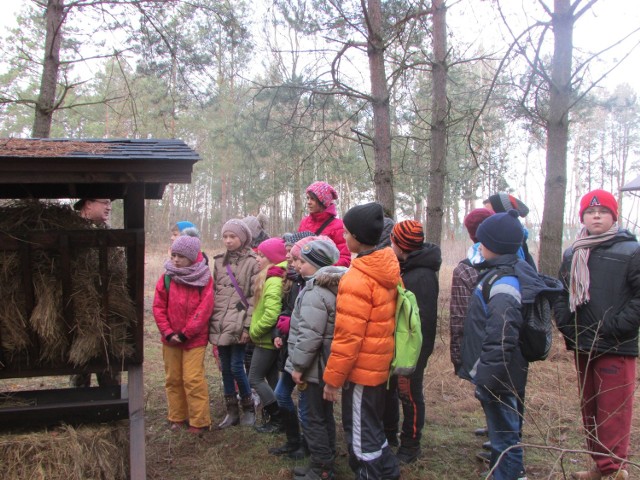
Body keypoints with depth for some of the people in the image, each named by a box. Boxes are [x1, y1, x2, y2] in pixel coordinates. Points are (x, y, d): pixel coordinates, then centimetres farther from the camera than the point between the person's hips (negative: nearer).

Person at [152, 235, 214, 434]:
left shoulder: (204, 279, -7)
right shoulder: (166, 278, 1)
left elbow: (205, 309, -11)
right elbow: (158, 307, 0)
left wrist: (186, 333, -14)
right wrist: (168, 332, -10)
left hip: (195, 339, -4)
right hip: (170, 339, 4)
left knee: (193, 379, -6)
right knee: (173, 379, 12)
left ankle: (199, 421, 5)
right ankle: (177, 418, 25)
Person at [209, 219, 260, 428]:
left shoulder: (252, 262, -5)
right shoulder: (219, 261, 13)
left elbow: (254, 297, -9)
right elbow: (214, 292, 15)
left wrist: (248, 326, -13)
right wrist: (211, 321, 9)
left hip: (237, 324, -6)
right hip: (219, 324, 6)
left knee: (236, 367, -4)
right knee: (225, 368, 10)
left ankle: (248, 408, 16)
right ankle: (232, 411, 21)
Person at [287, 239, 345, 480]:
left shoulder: (315, 293, -21)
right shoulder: (330, 288, 11)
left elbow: (310, 335, -26)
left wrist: (298, 365, -16)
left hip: (316, 367, -10)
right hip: (327, 364, 10)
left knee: (314, 418, 1)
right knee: (325, 415, 18)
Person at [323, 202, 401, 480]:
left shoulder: (357, 279, -23)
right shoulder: (387, 270, 3)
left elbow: (348, 336, -23)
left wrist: (332, 377, -15)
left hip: (361, 368, -9)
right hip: (380, 364, 9)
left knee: (360, 432, 6)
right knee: (371, 424, 24)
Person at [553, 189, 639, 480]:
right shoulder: (572, 255, 10)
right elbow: (561, 293, 14)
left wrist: (616, 327, -15)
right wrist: (566, 325, 0)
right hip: (582, 347, 6)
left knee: (614, 411, -3)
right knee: (589, 409, 14)